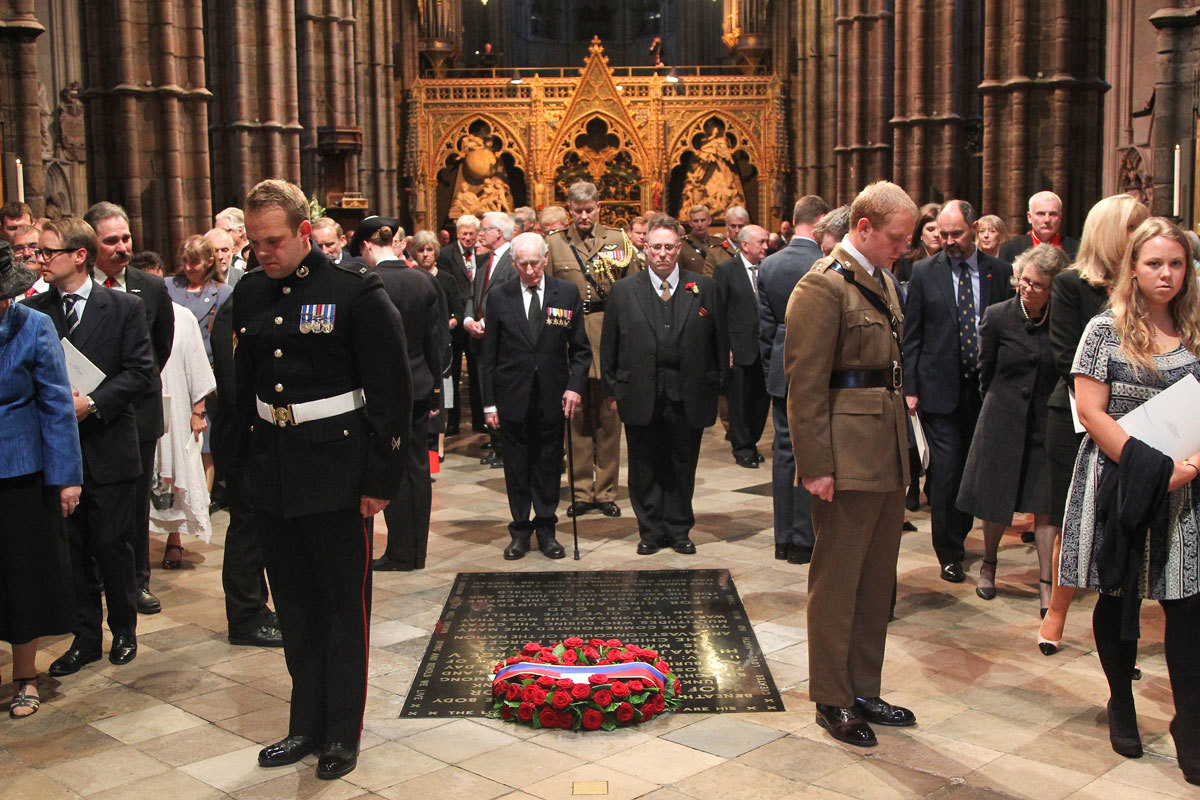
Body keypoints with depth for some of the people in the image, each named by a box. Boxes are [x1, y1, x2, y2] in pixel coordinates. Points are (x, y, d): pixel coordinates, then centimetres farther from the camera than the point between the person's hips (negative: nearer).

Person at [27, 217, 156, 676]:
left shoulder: (124, 307, -2)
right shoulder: (33, 311, 6)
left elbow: (141, 371, -7)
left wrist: (93, 403, -18)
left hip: (108, 446, -3)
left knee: (112, 546, 5)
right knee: (71, 548, 10)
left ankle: (124, 632, 23)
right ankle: (85, 638, 22)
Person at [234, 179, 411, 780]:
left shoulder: (356, 292, -10)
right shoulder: (250, 293, 7)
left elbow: (393, 393, -10)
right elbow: (245, 384, 14)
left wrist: (381, 478, -13)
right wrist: (242, 463, 9)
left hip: (335, 478, -5)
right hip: (273, 477, 5)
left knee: (343, 605, 6)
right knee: (294, 605, 14)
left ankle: (342, 734, 20)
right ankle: (307, 725, 28)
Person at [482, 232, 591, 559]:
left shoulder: (567, 293, 1)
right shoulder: (500, 297, 1)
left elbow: (580, 348, 5)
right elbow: (490, 356, 3)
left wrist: (575, 385, -9)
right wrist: (489, 403, 0)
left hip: (552, 397, 0)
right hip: (512, 398, 0)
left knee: (548, 466, 8)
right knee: (517, 467, 7)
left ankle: (546, 529, 21)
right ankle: (521, 530, 20)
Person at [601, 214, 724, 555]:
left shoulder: (704, 287, 2)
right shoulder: (623, 290, 3)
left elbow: (718, 340, 4)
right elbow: (609, 346, 6)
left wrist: (715, 387, 1)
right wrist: (613, 391, 3)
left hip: (688, 397, 0)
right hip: (640, 396, 0)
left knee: (683, 467, 11)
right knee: (645, 469, 9)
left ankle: (679, 530, 27)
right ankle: (651, 530, 24)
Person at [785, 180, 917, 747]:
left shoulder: (881, 282, 16)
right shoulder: (823, 285, -12)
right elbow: (805, 382, -16)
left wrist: (901, 448, 15)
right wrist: (816, 465, -18)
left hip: (886, 454, 9)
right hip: (847, 456, -9)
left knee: (877, 580, 16)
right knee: (837, 582, 3)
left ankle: (863, 691, 29)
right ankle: (831, 700, 17)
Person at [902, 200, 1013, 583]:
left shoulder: (999, 272, 4)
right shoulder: (924, 272, 1)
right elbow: (911, 335, 2)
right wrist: (910, 388, -4)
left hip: (986, 388, 2)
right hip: (940, 388, -2)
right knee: (946, 472, -3)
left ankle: (958, 534, 30)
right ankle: (949, 553, 8)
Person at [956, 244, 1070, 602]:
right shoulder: (997, 316, -6)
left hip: (1048, 423, 0)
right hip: (1004, 421, 0)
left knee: (1046, 504, -1)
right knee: (996, 499, 10)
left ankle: (1046, 583, 5)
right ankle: (988, 565, 32)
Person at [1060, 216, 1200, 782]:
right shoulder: (1106, 330, -2)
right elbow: (1091, 411, -8)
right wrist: (1151, 468, -16)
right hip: (1118, 484, -2)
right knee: (1118, 598, 9)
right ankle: (1122, 705, 27)